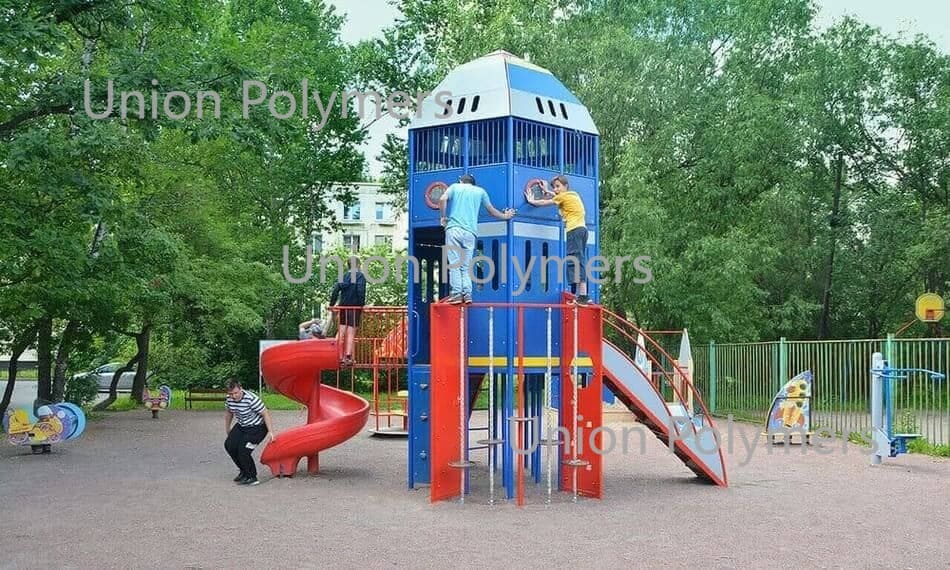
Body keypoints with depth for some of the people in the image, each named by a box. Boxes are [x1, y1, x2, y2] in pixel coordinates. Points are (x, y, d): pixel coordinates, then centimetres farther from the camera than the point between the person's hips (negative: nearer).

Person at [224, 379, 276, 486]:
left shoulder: (251, 399, -30)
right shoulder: (229, 399, -9)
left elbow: (265, 413, -23)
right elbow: (228, 413, 12)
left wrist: (271, 431, -24)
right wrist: (227, 430, 21)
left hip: (257, 427, -7)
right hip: (241, 426, 8)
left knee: (243, 450, -20)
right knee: (229, 445, -5)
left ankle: (251, 477, -2)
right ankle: (244, 471, 16)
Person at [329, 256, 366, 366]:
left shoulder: (344, 275, 9)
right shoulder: (360, 276, -5)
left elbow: (336, 290, 2)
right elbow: (361, 291, -17)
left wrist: (331, 304, 5)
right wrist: (362, 305, -11)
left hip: (343, 307, 5)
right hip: (355, 307, -5)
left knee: (341, 332, 9)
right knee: (351, 333, -3)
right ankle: (348, 357, -9)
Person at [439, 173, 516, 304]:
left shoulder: (455, 187, 16)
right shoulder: (480, 191, 21)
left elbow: (442, 199, -3)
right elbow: (491, 210, 31)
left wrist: (443, 217, 7)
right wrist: (504, 216, 47)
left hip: (454, 228, -2)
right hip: (470, 232, 2)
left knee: (454, 264, -4)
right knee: (466, 266, 7)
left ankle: (456, 294, -13)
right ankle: (467, 293, -6)